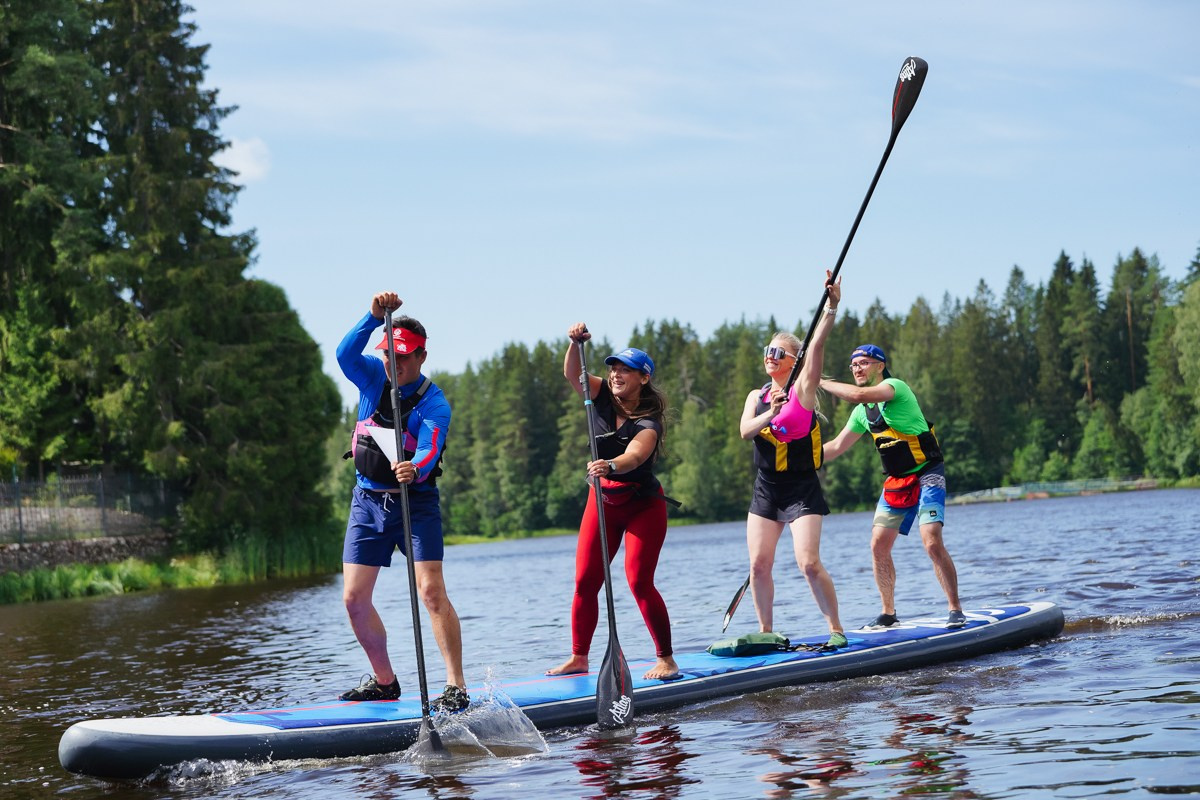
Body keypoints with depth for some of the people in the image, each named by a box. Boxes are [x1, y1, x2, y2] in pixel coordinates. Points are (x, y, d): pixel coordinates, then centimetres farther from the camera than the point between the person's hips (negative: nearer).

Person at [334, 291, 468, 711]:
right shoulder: (374, 376, 0)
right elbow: (346, 353, -21)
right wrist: (375, 316, -34)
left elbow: (429, 453, -28)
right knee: (354, 597, 0)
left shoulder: (434, 403, -13)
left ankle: (456, 687, -15)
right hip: (367, 500, 4)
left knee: (431, 590, -17)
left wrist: (415, 469, -51)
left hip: (416, 502, -4)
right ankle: (384, 682, 17)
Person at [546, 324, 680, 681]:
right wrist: (575, 343, -31)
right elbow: (572, 374, -12)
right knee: (585, 580, -2)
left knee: (639, 582, -13)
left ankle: (666, 659, -4)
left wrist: (611, 465, -60)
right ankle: (579, 658, 6)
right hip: (603, 501, 5)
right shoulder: (604, 399, -3)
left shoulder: (648, 423, -20)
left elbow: (634, 456, -39)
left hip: (643, 505, -5)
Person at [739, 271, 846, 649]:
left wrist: (832, 306, -30)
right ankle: (766, 632, 15)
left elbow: (818, 345, -18)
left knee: (809, 563, -15)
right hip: (766, 490, 5)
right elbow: (745, 431, -9)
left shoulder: (803, 388, -4)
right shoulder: (756, 397, 9)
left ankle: (836, 629, -4)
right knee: (759, 565, 2)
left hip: (802, 490, -5)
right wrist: (769, 414, -28)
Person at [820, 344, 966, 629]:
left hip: (927, 475, -8)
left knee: (933, 543, -20)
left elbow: (859, 395, -31)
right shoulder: (862, 413, 11)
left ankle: (955, 610, -11)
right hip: (896, 482, 8)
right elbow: (836, 447, 20)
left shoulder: (895, 386, -13)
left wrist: (820, 382, -20)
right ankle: (888, 614, 15)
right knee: (879, 546, 3)